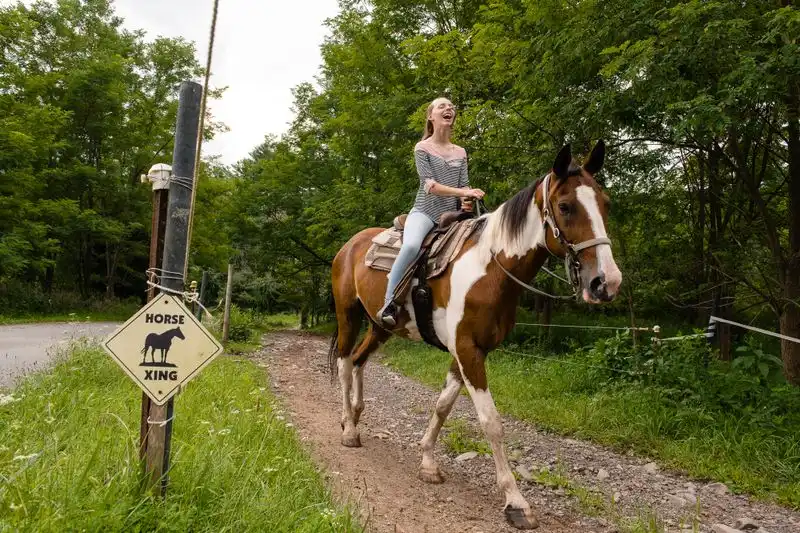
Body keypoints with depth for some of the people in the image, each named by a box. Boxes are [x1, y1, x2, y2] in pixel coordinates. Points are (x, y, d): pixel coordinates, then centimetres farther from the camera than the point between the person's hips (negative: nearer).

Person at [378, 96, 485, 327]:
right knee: (411, 246, -35)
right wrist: (462, 192, -21)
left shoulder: (460, 153, 16)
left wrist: (466, 202, -13)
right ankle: (388, 304, -27)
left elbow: (465, 185, 11)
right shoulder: (422, 148, 2)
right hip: (425, 212, -5)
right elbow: (430, 185, -11)